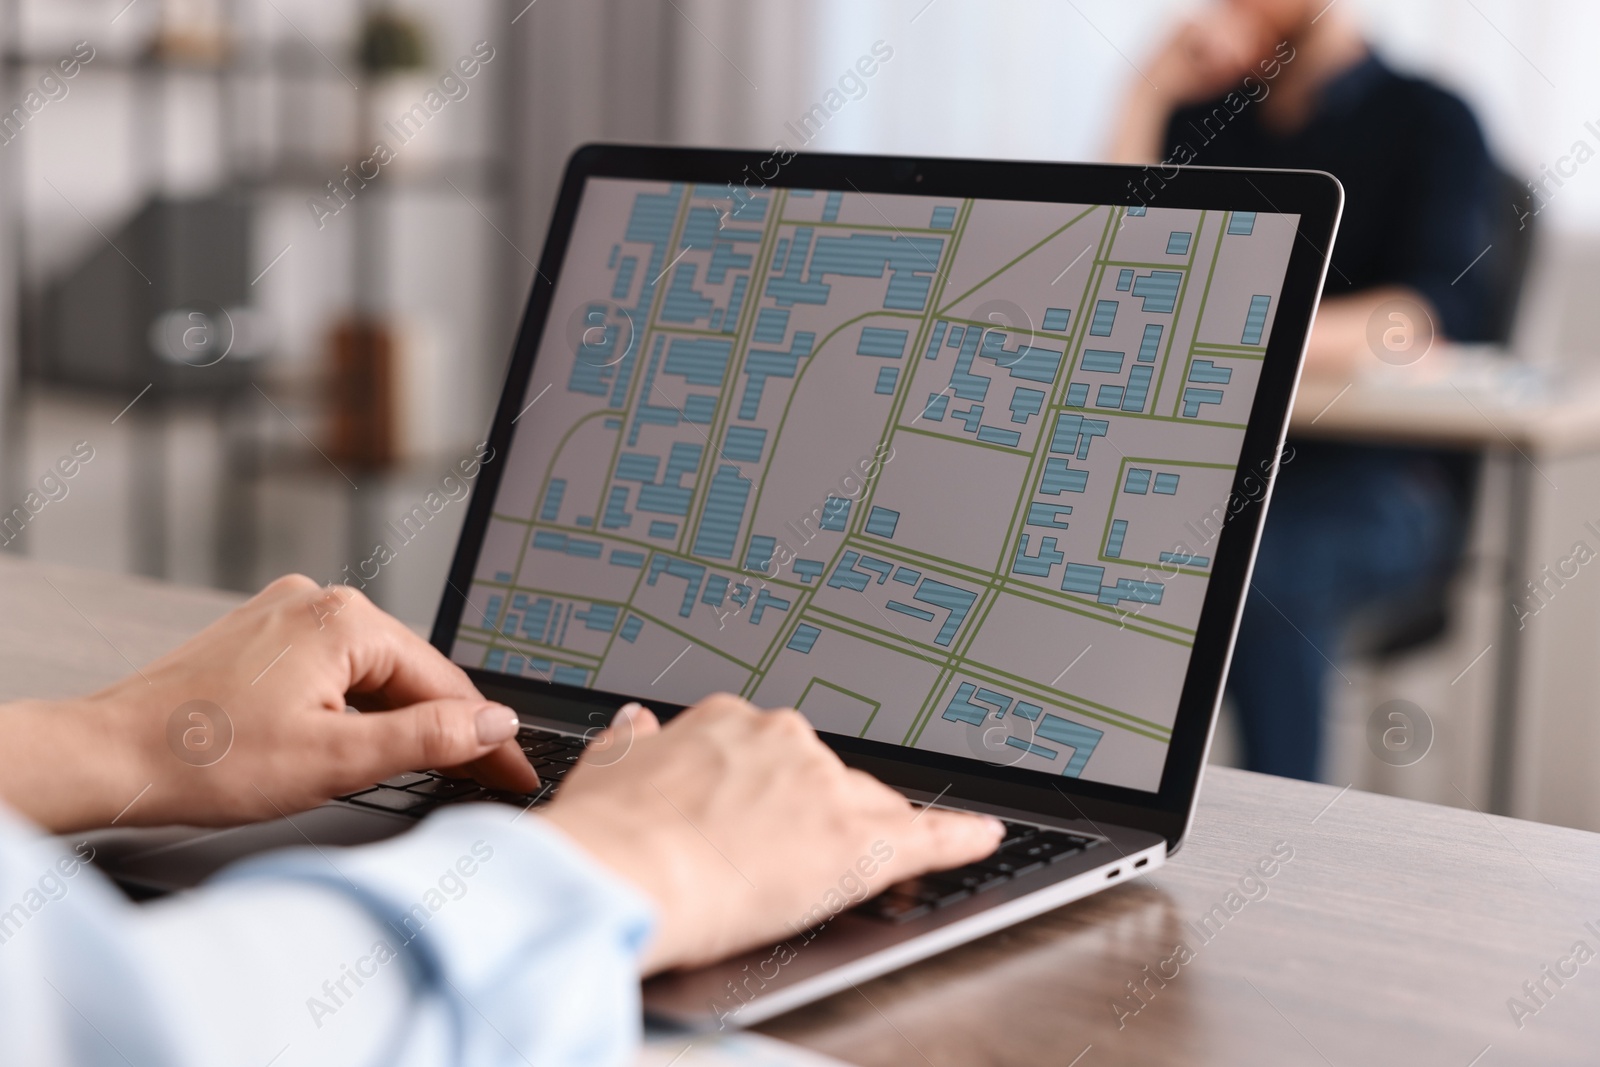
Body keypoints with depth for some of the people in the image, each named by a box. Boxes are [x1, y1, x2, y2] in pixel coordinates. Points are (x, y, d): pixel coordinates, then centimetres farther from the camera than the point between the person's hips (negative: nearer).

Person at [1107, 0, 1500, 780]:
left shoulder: (1429, 123, 2)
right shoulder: (1202, 116, 16)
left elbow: (1438, 312, -17)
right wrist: (1149, 97, -1)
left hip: (1378, 480, -4)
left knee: (1252, 568, -36)